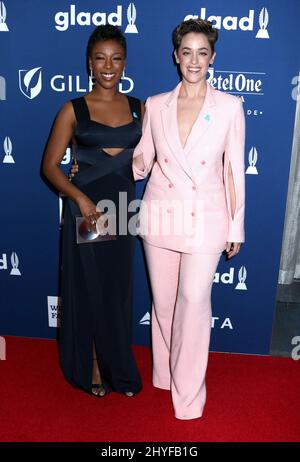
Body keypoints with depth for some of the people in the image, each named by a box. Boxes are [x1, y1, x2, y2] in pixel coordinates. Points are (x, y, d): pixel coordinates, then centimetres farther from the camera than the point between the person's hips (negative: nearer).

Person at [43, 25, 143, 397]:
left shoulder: (138, 109, 6)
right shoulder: (73, 110, -3)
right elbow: (50, 166, -6)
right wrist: (80, 198, -20)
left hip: (122, 210, 3)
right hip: (85, 210, -3)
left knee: (118, 290, 12)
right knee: (88, 289, 7)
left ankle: (117, 368, 32)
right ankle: (92, 369, 28)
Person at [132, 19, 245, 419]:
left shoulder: (229, 107, -3)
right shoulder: (155, 105, 3)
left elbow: (234, 170, -1)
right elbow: (141, 162, 9)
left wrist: (236, 227, 1)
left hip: (205, 220, -2)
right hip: (160, 216, 3)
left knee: (194, 303, -5)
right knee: (163, 302, 13)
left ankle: (188, 393, 14)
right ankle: (164, 373, 36)